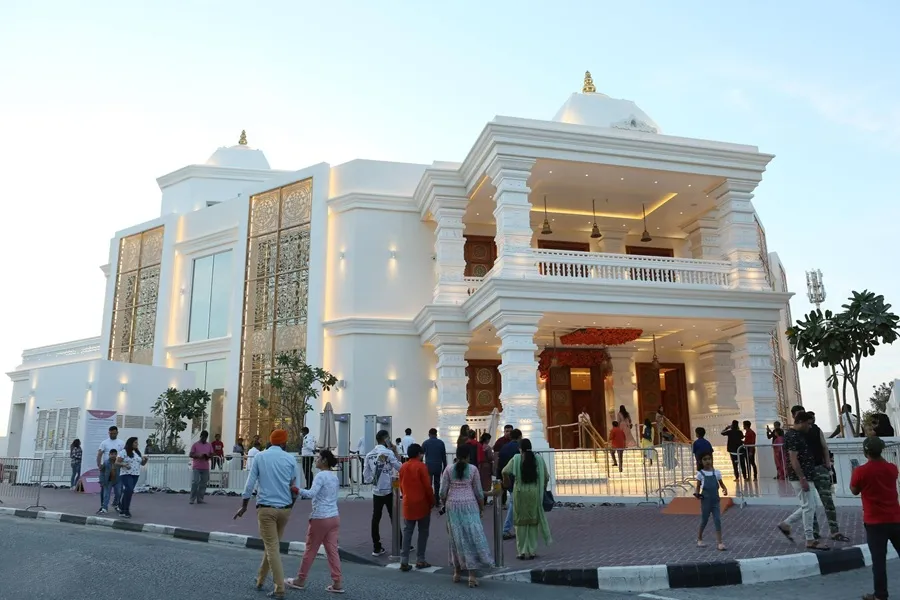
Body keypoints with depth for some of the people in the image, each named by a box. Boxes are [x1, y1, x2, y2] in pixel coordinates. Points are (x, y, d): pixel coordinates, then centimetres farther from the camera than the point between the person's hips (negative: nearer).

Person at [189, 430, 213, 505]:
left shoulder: (209, 445, 10)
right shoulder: (195, 445, 1)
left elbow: (211, 455, 13)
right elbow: (191, 455, -2)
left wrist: (208, 456, -10)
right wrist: (198, 456, -18)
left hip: (205, 468, 4)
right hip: (196, 467, -3)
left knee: (203, 483, 3)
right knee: (195, 482, -8)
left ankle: (200, 499, 9)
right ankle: (192, 499, 0)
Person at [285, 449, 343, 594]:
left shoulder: (320, 475, -12)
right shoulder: (334, 476, 13)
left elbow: (311, 494, -24)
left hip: (320, 518, -7)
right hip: (334, 517, 7)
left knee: (310, 550, 7)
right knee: (332, 550, 7)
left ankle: (300, 580, 21)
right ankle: (337, 583, 5)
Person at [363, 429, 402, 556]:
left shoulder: (369, 455, 1)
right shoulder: (389, 453, -13)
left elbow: (366, 475, 3)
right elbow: (400, 468, -11)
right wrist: (396, 455, 0)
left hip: (376, 491, 4)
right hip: (389, 490, -4)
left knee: (376, 519, 9)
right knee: (394, 518, 6)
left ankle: (376, 548, 13)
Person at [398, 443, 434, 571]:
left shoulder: (403, 467, 5)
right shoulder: (421, 466, -12)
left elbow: (401, 485, 10)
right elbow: (427, 486, -12)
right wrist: (432, 501, -1)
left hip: (408, 504, 5)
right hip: (422, 504, -5)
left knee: (407, 531, 9)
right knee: (423, 532, 7)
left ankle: (404, 561, 4)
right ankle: (420, 560, 9)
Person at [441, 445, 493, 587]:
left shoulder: (449, 469, -1)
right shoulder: (473, 469, -3)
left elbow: (443, 491, -1)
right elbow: (478, 491, 0)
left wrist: (444, 504, 16)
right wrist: (482, 507, 12)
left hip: (453, 505, 2)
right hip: (469, 505, -2)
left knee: (456, 537, 12)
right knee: (472, 536, 1)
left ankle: (457, 572, 20)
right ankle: (472, 575, -4)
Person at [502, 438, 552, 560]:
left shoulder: (516, 458, -5)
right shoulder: (538, 458, 1)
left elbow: (505, 472, -15)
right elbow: (546, 477, 3)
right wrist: (543, 489, 17)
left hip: (520, 492, -2)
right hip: (535, 492, 2)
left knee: (521, 521, 8)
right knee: (533, 521, 12)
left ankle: (522, 551, 9)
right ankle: (532, 551, 15)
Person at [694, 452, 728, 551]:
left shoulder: (717, 472, 2)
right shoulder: (700, 474, -4)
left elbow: (721, 484, 9)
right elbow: (698, 487, 2)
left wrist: (725, 489, -12)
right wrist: (697, 493, -18)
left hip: (715, 500, 2)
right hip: (705, 500, -2)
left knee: (717, 520, -3)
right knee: (704, 520, 10)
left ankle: (719, 542, 1)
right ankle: (699, 538, 31)